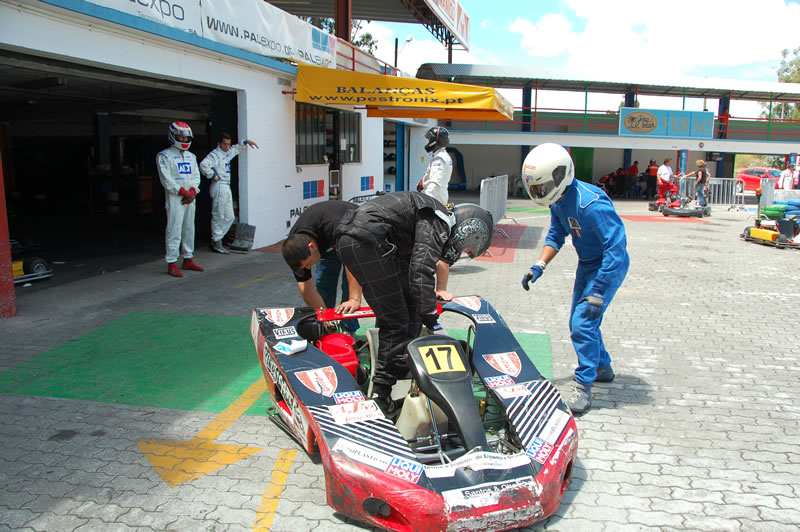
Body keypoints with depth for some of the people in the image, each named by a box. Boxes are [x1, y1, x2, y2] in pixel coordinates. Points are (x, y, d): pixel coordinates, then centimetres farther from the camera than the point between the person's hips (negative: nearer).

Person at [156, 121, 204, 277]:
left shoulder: (191, 157, 18)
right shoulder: (164, 156, -3)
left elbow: (196, 176, 12)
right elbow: (167, 180, -11)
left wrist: (192, 191, -6)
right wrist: (184, 192, -15)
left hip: (190, 198, 7)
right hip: (174, 198, -7)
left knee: (189, 228, 11)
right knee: (174, 230, -8)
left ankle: (188, 260, 20)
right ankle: (172, 264, -6)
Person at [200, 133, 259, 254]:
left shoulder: (228, 152, 14)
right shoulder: (215, 155, -12)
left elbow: (237, 148, 34)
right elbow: (203, 164, -28)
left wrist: (246, 142, 20)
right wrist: (213, 176, -19)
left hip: (226, 188, 9)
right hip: (219, 188, -9)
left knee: (229, 217, 10)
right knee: (218, 217, -4)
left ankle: (215, 241, 16)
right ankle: (216, 243, 4)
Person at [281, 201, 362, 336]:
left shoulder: (334, 228, -47)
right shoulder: (294, 246, -27)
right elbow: (304, 284, -22)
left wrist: (355, 300, -62)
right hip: (329, 243, 5)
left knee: (350, 283, -15)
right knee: (322, 283, -3)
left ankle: (349, 331, 0)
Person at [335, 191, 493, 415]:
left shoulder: (434, 220, 25)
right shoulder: (439, 222, -5)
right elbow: (422, 271, -18)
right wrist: (432, 321, -15)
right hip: (368, 241, -11)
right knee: (395, 321, -4)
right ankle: (381, 391, 1)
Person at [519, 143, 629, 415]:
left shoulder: (591, 203, -33)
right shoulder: (557, 200, -5)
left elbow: (616, 248, -32)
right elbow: (556, 235, 9)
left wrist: (598, 292, -32)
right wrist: (538, 267, -5)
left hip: (609, 266, -9)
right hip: (586, 264, 9)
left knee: (583, 323, -16)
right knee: (579, 322, 17)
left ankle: (584, 387, -3)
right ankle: (602, 367, 39)